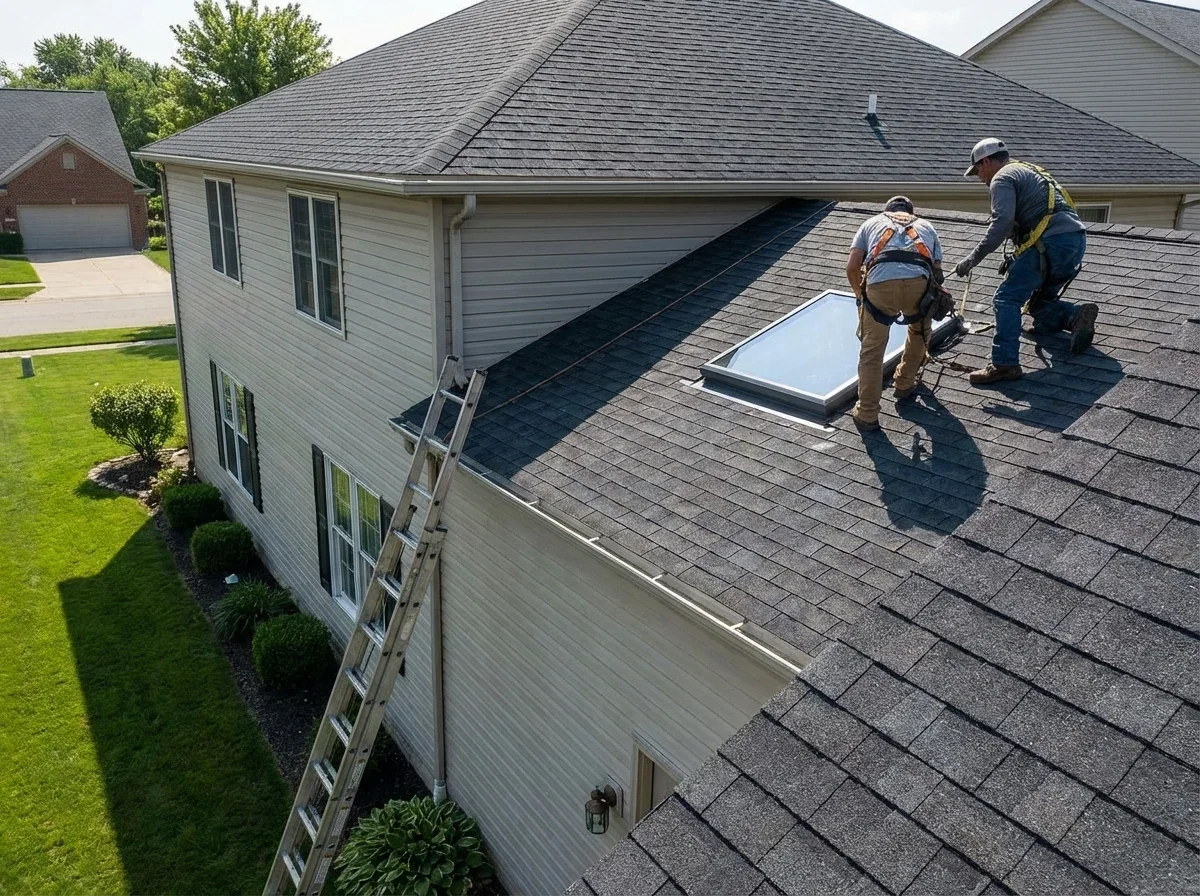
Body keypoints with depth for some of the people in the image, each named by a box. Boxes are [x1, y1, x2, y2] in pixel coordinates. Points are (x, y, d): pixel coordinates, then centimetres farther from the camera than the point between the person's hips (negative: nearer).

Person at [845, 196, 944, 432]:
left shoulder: (872, 223, 33)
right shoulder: (926, 226, 37)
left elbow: (851, 267, 19)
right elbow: (937, 271, 30)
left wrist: (860, 294, 36)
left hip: (880, 283, -1)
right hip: (918, 281, 1)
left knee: (871, 351, 12)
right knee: (920, 331, 32)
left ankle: (867, 415, 12)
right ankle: (905, 384, 43)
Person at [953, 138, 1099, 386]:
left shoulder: (1002, 178, 1)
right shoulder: (1031, 172, 32)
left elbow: (1002, 223, -15)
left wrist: (973, 258, -14)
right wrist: (1016, 261, 30)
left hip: (1052, 242, -9)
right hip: (1077, 239, 9)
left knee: (1007, 299, -11)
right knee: (1039, 303, 21)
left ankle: (1005, 363, -21)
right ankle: (1077, 315, -4)